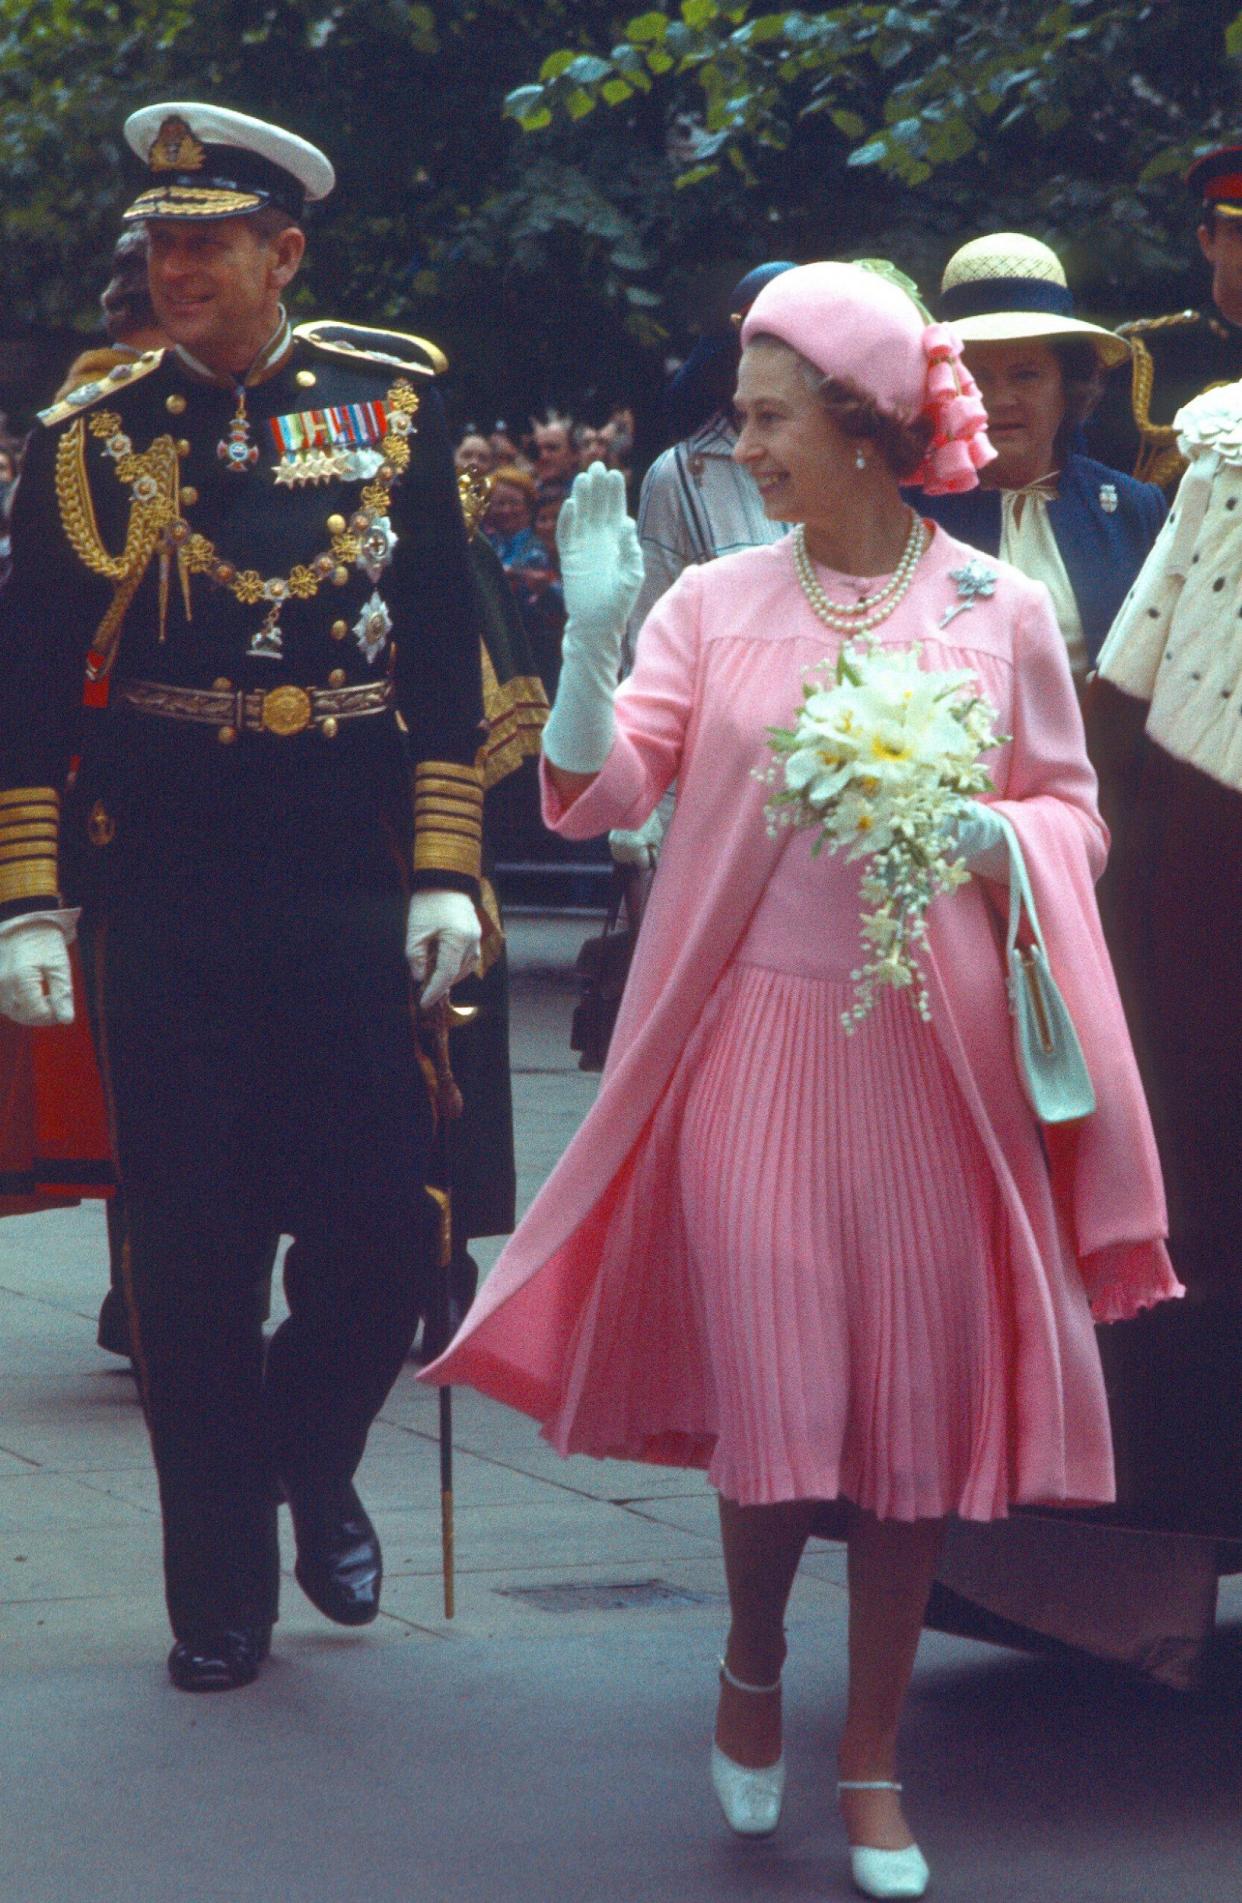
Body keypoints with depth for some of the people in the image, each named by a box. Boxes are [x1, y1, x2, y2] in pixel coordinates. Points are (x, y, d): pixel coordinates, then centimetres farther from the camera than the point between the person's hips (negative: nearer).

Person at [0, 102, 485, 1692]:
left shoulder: (393, 402, 3)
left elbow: (443, 651, 4)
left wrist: (445, 874, -1)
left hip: (348, 893, 0)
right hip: (163, 900, 0)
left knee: (382, 1234, -2)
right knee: (191, 1258, 3)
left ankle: (311, 1460, 29)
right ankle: (220, 1597, 16)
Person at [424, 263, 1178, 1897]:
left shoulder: (999, 613, 1)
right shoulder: (713, 603, 2)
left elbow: (1074, 815, 7)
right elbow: (598, 793, -4)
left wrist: (990, 835, -14)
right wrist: (592, 630, -18)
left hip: (935, 1048, 0)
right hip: (755, 1041, 0)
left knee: (921, 1397, 3)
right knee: (775, 1395, -2)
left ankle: (873, 1754, 18)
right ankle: (752, 1667, 28)